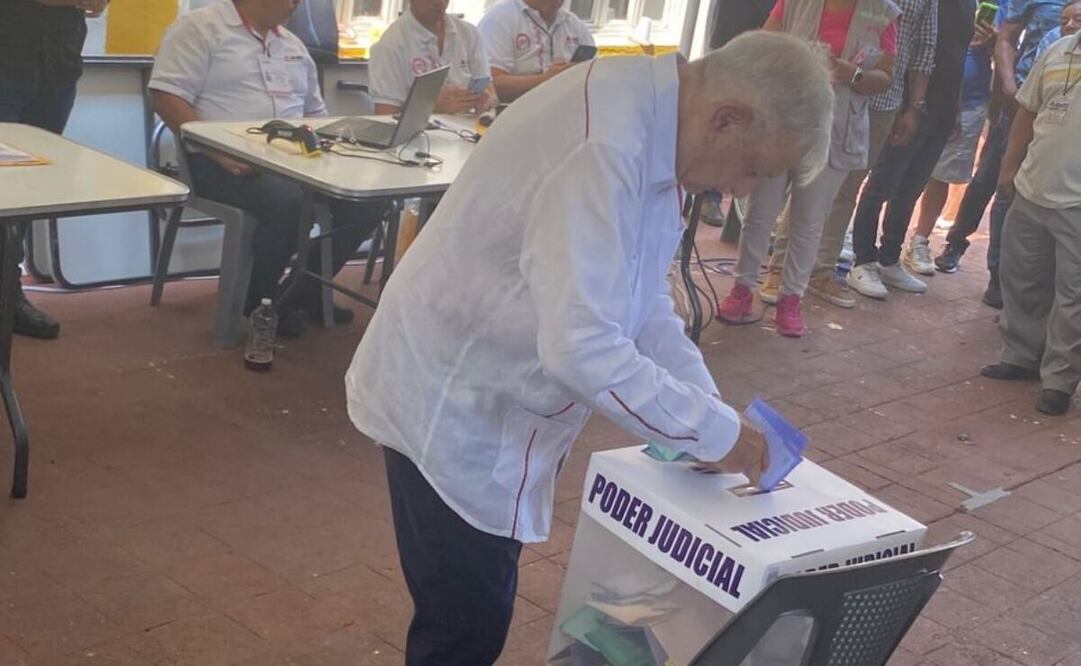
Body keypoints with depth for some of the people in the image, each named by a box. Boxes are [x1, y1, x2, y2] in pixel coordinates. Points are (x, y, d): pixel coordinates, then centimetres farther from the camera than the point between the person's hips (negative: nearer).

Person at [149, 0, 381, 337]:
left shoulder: (293, 44, 21)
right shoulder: (199, 28, -1)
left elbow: (315, 111, 27)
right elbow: (166, 97, -12)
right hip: (224, 161, -7)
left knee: (369, 198, -12)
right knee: (290, 201, -35)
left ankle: (307, 290, 6)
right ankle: (258, 298, -9)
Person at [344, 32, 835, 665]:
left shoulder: (651, 118, 1)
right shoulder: (606, 145, -31)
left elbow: (641, 298, 9)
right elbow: (582, 346, -35)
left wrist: (711, 408, -1)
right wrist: (714, 430, -24)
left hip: (490, 392, 9)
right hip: (451, 404, -9)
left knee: (482, 606, 19)